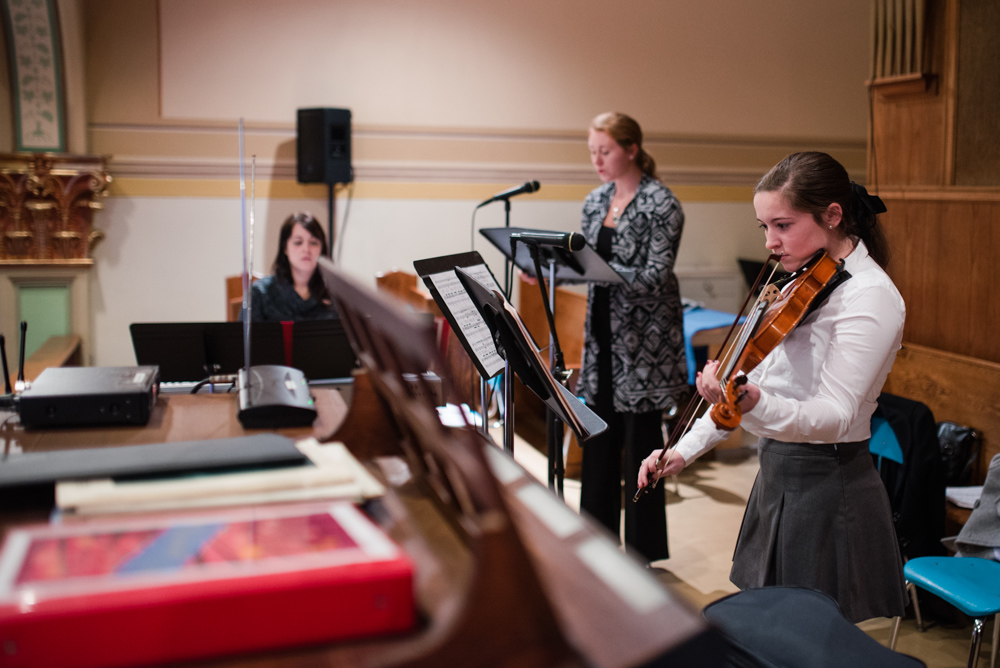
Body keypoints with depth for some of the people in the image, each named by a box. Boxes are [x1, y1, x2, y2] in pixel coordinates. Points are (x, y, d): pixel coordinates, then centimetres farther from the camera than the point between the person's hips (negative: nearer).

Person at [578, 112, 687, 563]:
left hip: (644, 343, -7)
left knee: (641, 444, 1)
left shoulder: (661, 205, -10)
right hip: (603, 337, 7)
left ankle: (644, 554, 15)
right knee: (599, 440, 12)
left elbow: (655, 277, -18)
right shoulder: (596, 202, 11)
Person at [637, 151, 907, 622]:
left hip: (825, 491, -8)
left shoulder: (870, 296, -17)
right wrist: (685, 450, 9)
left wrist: (754, 404, -45)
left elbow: (835, 416, -27)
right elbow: (755, 378, 15)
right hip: (777, 481, 8)